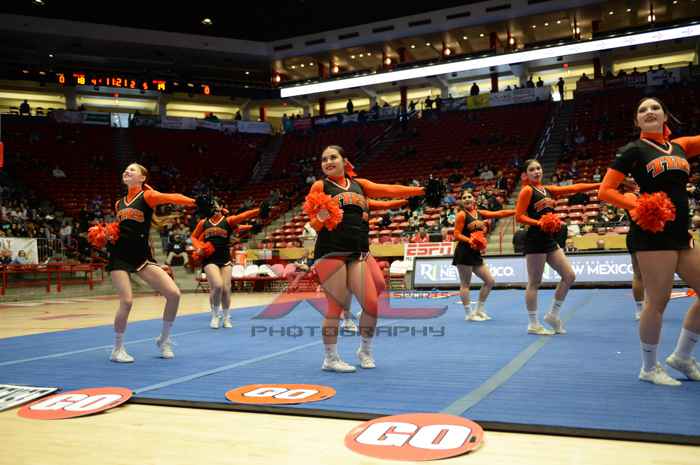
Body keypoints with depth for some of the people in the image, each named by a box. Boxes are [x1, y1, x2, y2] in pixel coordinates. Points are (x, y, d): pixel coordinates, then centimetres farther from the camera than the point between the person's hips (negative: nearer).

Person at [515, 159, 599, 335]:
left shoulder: (548, 189, 16)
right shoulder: (527, 190, -5)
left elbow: (574, 188, 12)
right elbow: (519, 216, -12)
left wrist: (599, 185, 6)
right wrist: (539, 223, -25)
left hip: (550, 239, 8)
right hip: (535, 239, -8)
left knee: (569, 276, 7)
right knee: (534, 283, -3)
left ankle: (553, 314, 18)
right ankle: (533, 324, 6)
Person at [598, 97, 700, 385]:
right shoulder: (634, 150, -2)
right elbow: (605, 191, -8)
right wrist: (638, 205, -17)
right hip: (652, 233, -7)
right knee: (658, 301, -4)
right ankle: (649, 368, 13)